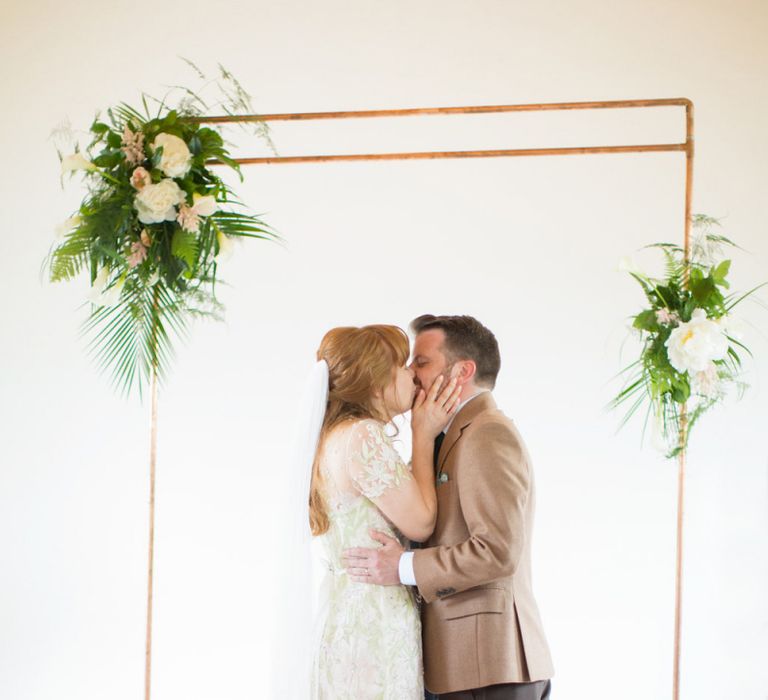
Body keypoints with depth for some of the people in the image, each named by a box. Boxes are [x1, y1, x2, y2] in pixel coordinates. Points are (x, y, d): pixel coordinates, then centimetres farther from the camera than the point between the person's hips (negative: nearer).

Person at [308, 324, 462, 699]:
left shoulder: (340, 437, 16)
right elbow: (420, 523, -10)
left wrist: (428, 432, 13)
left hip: (349, 611, 10)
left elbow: (408, 505, 13)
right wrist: (424, 435, -2)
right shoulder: (364, 436, -15)